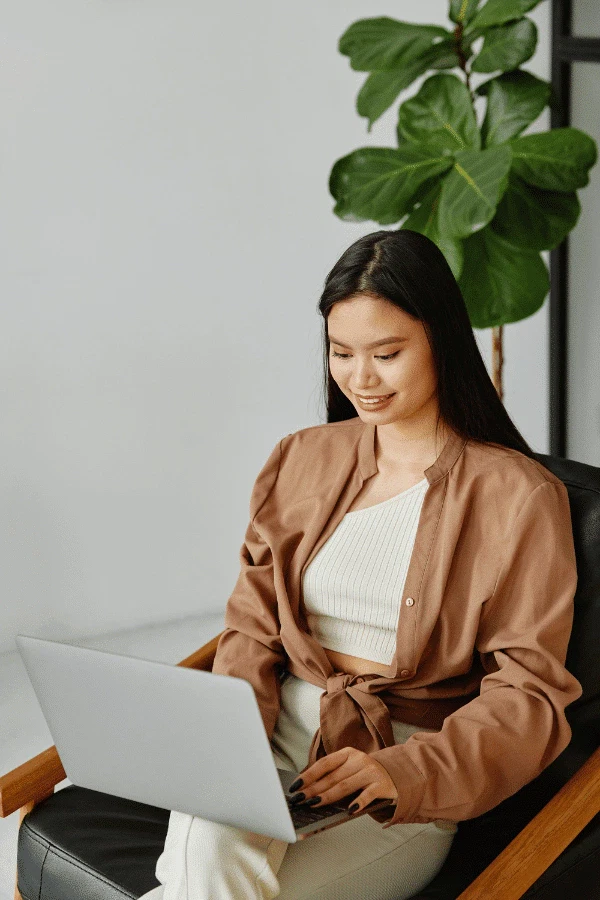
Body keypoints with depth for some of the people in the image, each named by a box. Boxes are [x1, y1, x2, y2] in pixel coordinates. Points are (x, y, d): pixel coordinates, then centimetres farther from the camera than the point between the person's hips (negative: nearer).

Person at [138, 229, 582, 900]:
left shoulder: (520, 497, -4)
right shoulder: (301, 460, 11)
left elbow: (529, 694, -6)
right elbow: (252, 627, 11)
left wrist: (405, 770, -21)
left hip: (410, 794, -3)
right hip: (281, 734, 3)